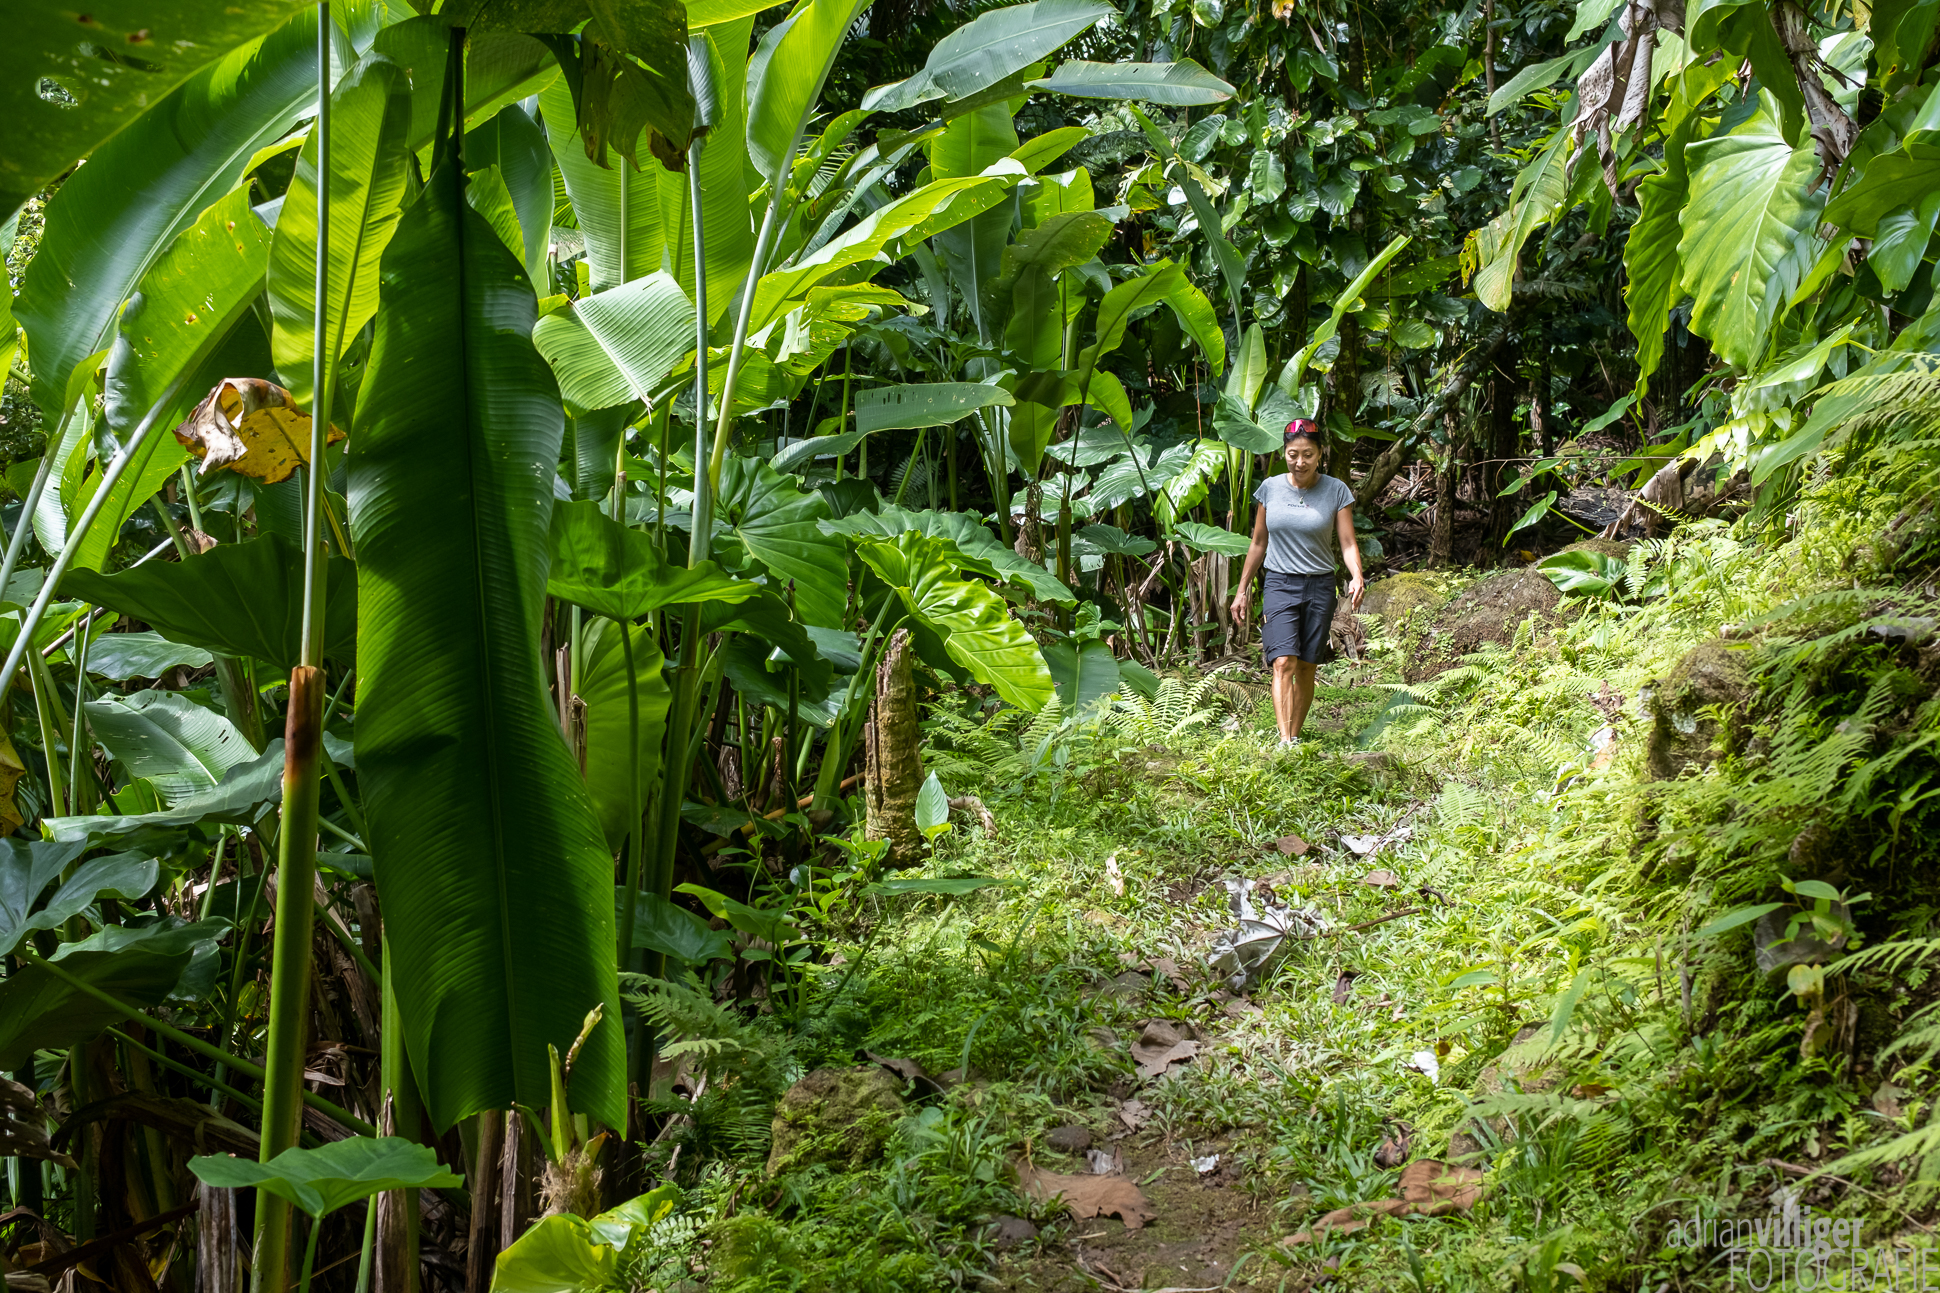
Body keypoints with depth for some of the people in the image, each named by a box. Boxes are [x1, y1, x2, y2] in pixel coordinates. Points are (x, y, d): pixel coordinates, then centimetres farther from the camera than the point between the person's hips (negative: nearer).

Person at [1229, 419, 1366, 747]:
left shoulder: (1336, 491, -1)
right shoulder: (1270, 488, 3)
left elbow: (1348, 543, -3)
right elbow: (1258, 543, 12)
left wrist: (1357, 576, -23)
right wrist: (1242, 590, 13)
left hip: (1319, 586, 0)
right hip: (1280, 584, 0)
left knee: (1306, 668, 4)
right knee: (1283, 662, -16)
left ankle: (1296, 736, 16)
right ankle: (1285, 741, -25)